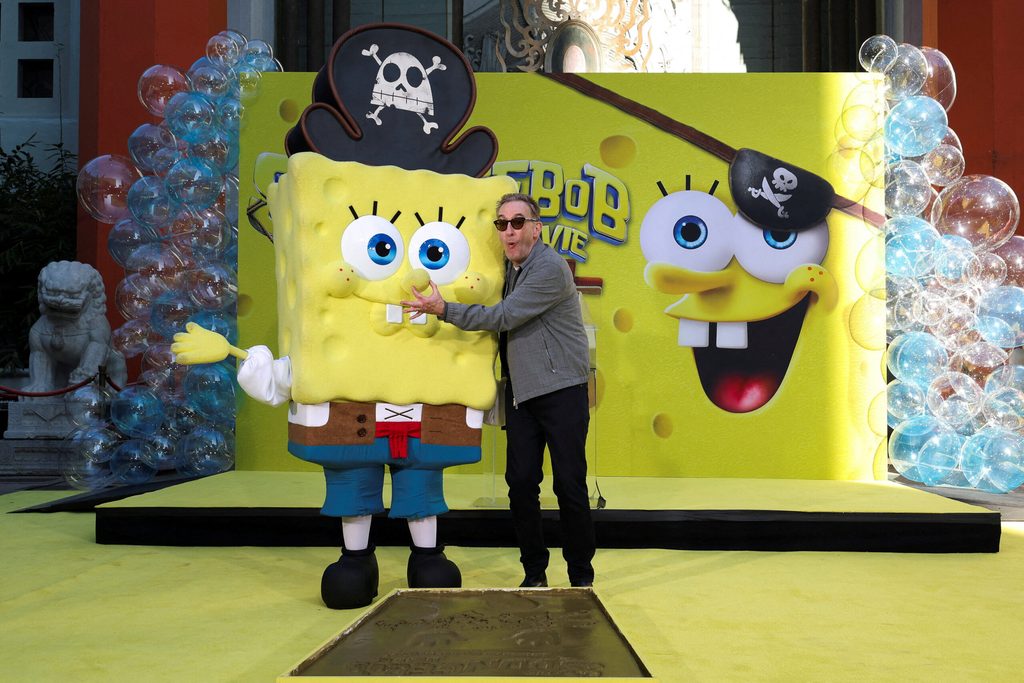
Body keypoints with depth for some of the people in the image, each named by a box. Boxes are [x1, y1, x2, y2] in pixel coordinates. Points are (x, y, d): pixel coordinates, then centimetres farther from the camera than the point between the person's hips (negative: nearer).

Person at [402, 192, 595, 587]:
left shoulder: (550, 267, -13)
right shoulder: (507, 267, 13)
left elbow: (504, 316, -18)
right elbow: (500, 323, 18)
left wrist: (444, 309, -15)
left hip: (562, 390, -7)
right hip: (521, 392, 7)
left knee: (570, 486, -1)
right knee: (521, 484, 4)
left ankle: (581, 577, 13)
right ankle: (534, 572, 17)